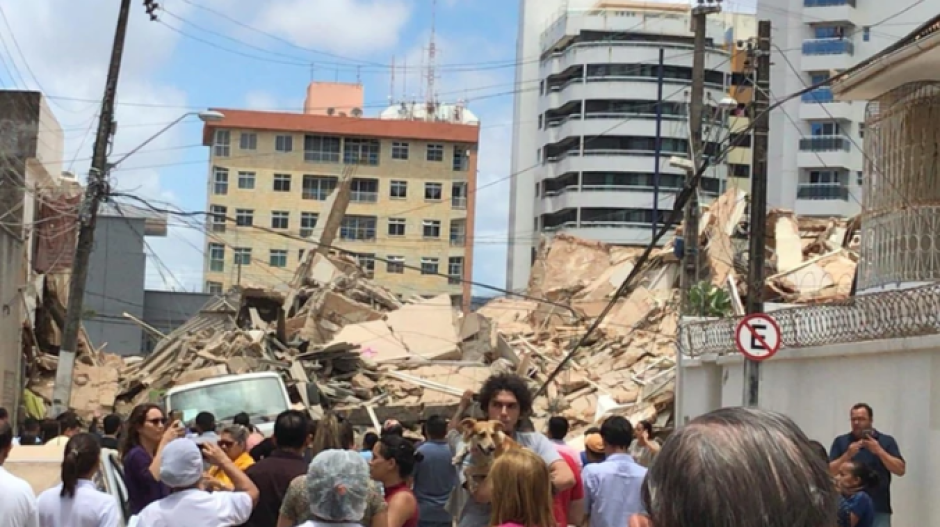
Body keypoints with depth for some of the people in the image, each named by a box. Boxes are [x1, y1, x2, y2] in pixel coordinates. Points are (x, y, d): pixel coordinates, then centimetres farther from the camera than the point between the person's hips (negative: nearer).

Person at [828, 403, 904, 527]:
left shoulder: (886, 441, 6)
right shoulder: (841, 441, 8)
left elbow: (900, 470, -2)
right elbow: (830, 472, 1)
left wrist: (879, 451, -14)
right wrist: (847, 455, -13)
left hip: (879, 509, -1)